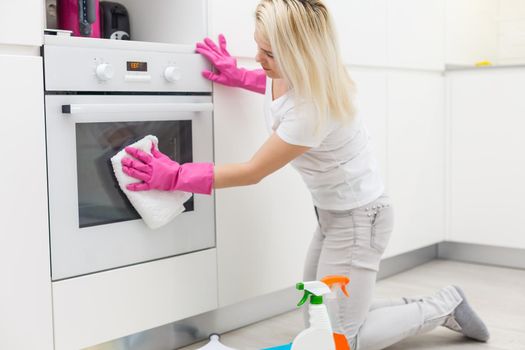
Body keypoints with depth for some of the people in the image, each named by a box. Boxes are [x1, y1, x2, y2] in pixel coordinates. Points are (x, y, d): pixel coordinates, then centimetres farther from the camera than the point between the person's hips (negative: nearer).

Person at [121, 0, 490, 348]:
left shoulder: (315, 111, -34)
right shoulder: (297, 75, -8)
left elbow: (252, 172, -27)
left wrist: (174, 176, -25)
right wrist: (237, 76, 10)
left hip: (359, 218, -9)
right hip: (334, 214, 9)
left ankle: (444, 306, 13)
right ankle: (422, 307, 24)